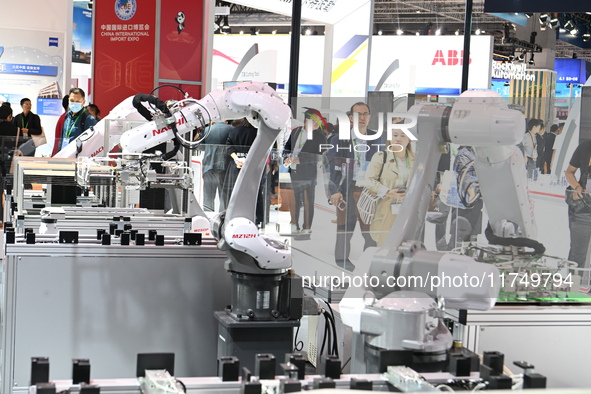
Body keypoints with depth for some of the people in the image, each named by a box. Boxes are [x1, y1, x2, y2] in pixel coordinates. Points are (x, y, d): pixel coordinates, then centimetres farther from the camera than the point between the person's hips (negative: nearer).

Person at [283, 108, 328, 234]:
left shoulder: (320, 136, -5)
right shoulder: (295, 131, 10)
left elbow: (319, 156, -13)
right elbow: (287, 147, 18)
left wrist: (300, 160, -18)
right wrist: (287, 157, -4)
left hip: (308, 174, -5)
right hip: (293, 172, 5)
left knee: (307, 202, 0)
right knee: (294, 201, 13)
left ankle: (307, 229, 10)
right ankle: (294, 226, 26)